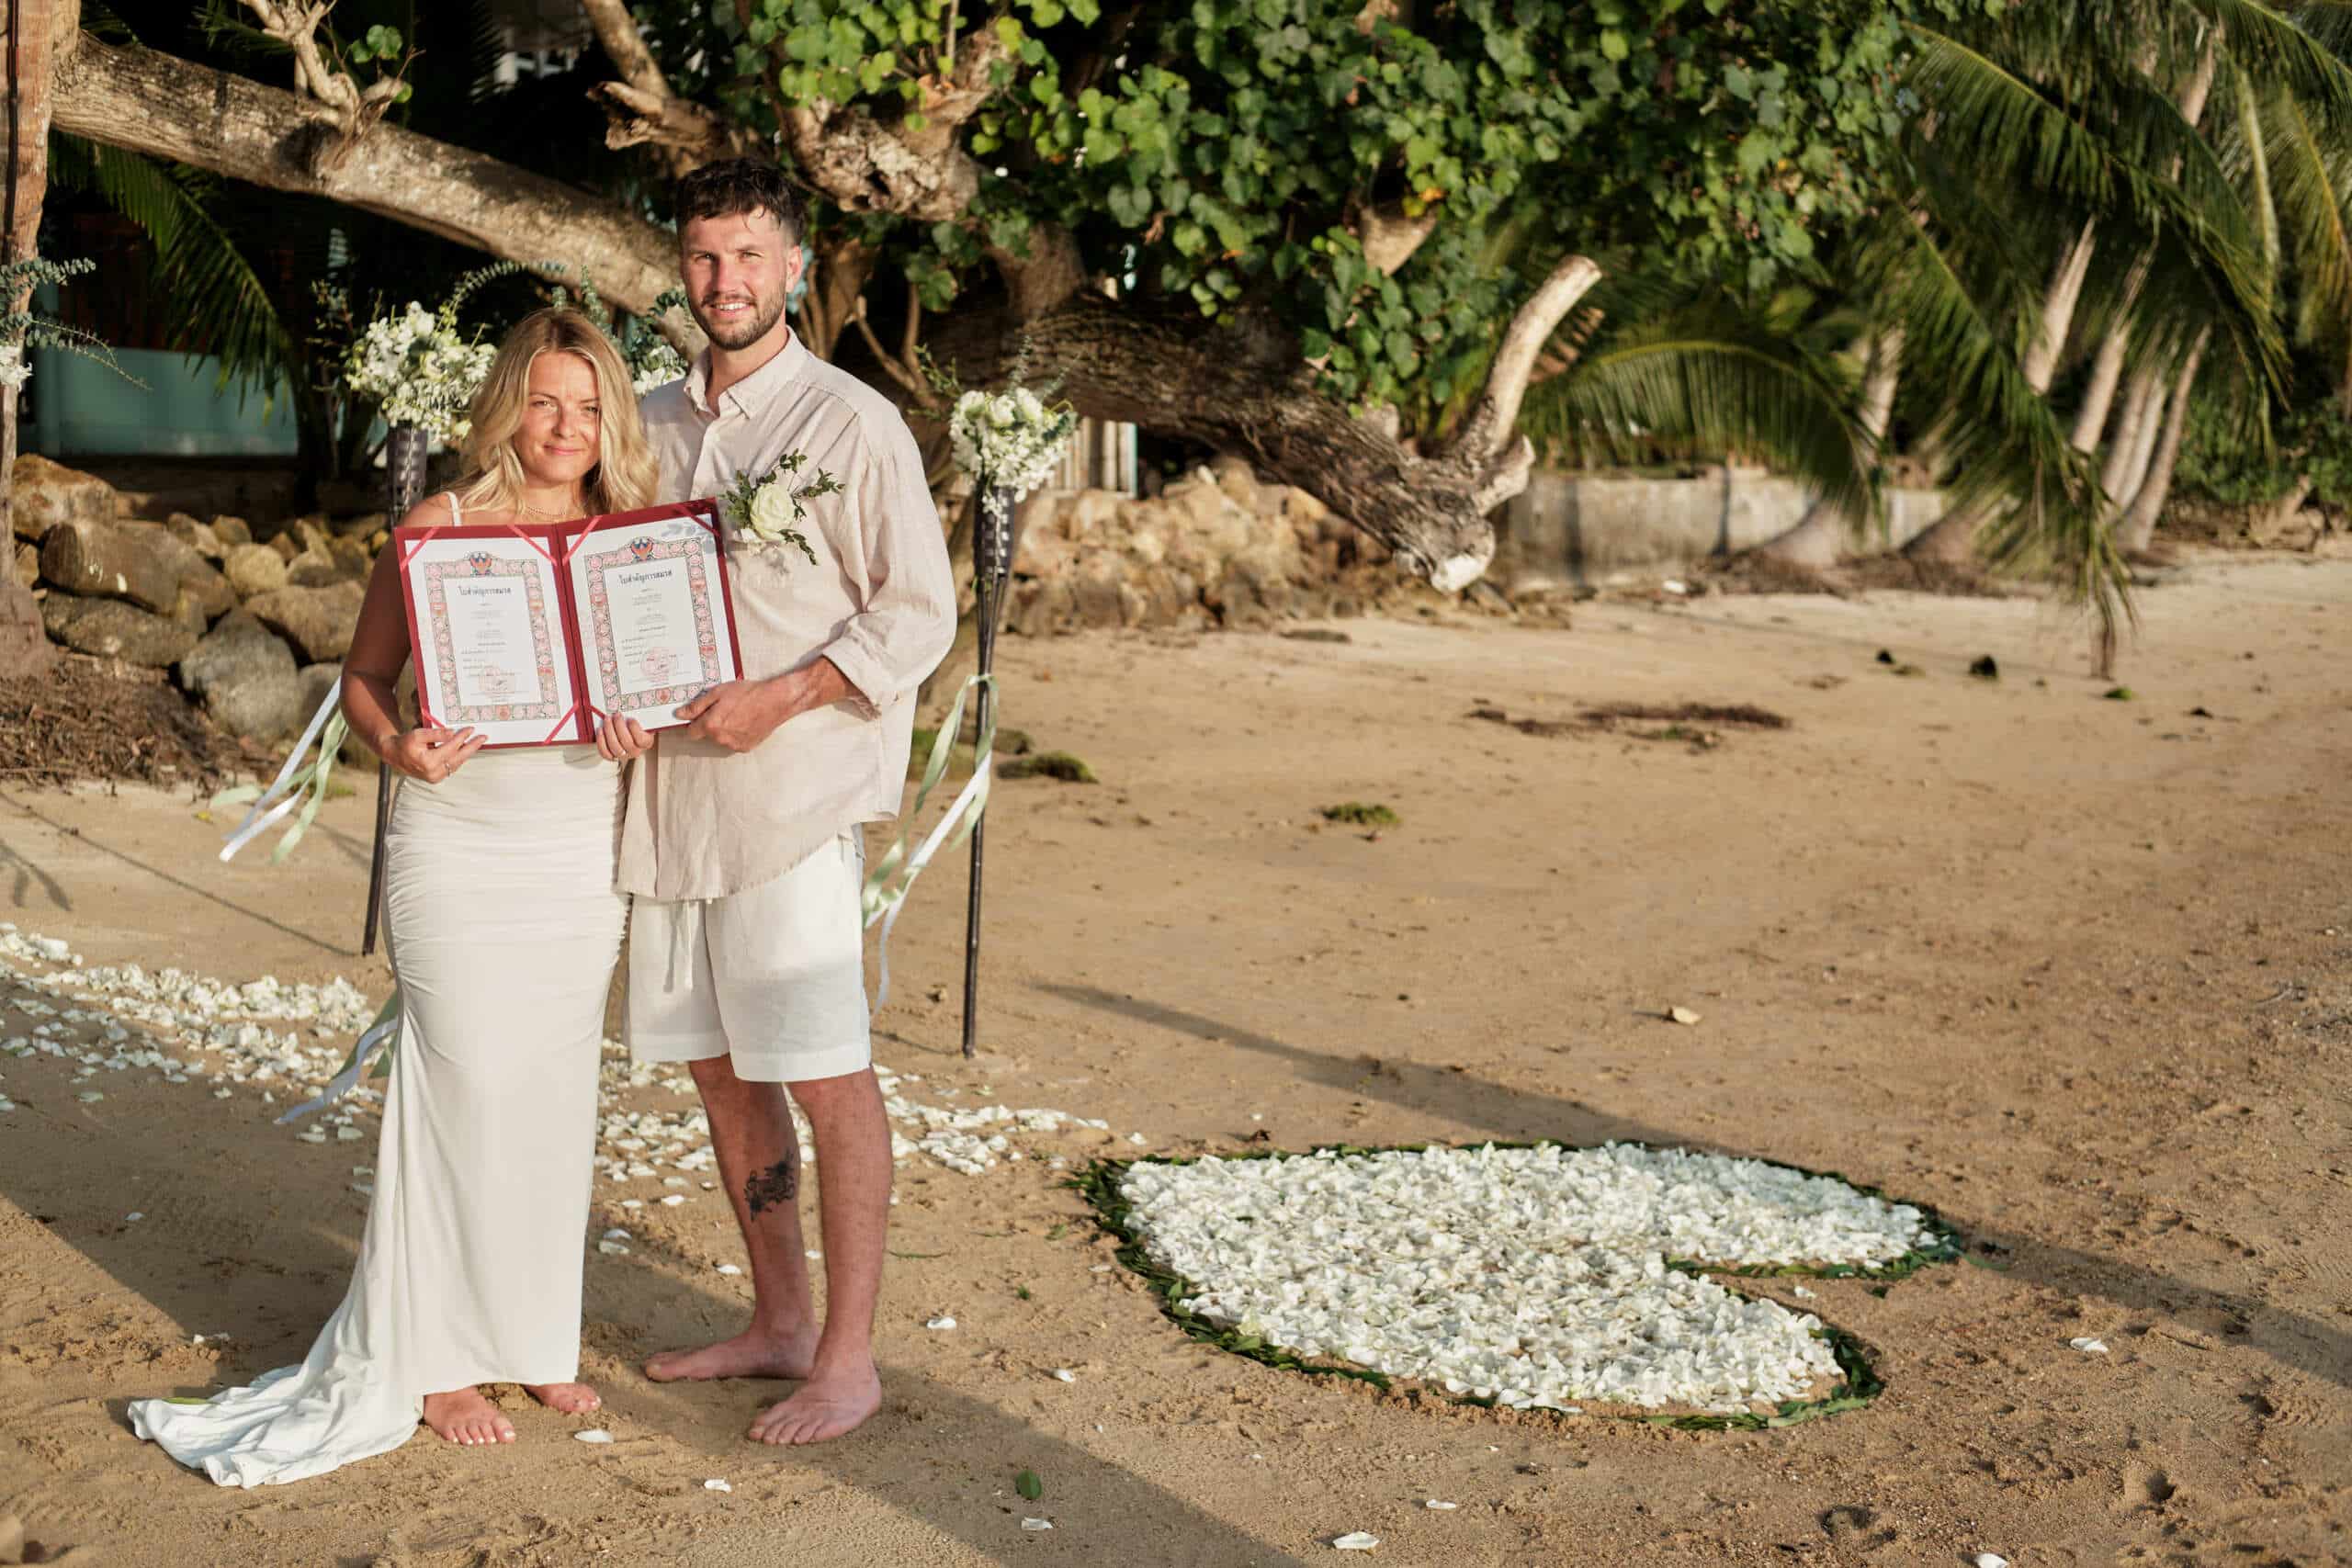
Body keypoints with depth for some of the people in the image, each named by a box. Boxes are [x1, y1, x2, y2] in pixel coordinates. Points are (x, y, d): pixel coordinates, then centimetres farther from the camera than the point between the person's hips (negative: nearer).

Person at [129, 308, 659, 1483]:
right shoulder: (439, 528, -3)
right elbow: (362, 674, 2)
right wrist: (395, 744, -18)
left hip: (584, 848, 4)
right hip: (459, 846, -4)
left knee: (556, 1094, 9)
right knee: (470, 1093, -4)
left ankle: (532, 1334, 24)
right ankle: (435, 1358, 11)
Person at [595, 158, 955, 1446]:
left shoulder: (853, 423, -5)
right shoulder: (652, 423, 13)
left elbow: (920, 614, -6)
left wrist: (781, 697, -17)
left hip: (794, 792, -7)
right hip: (671, 787, 7)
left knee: (826, 1076, -5)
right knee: (719, 1066, 12)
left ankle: (848, 1357, 6)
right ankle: (778, 1324, 26)